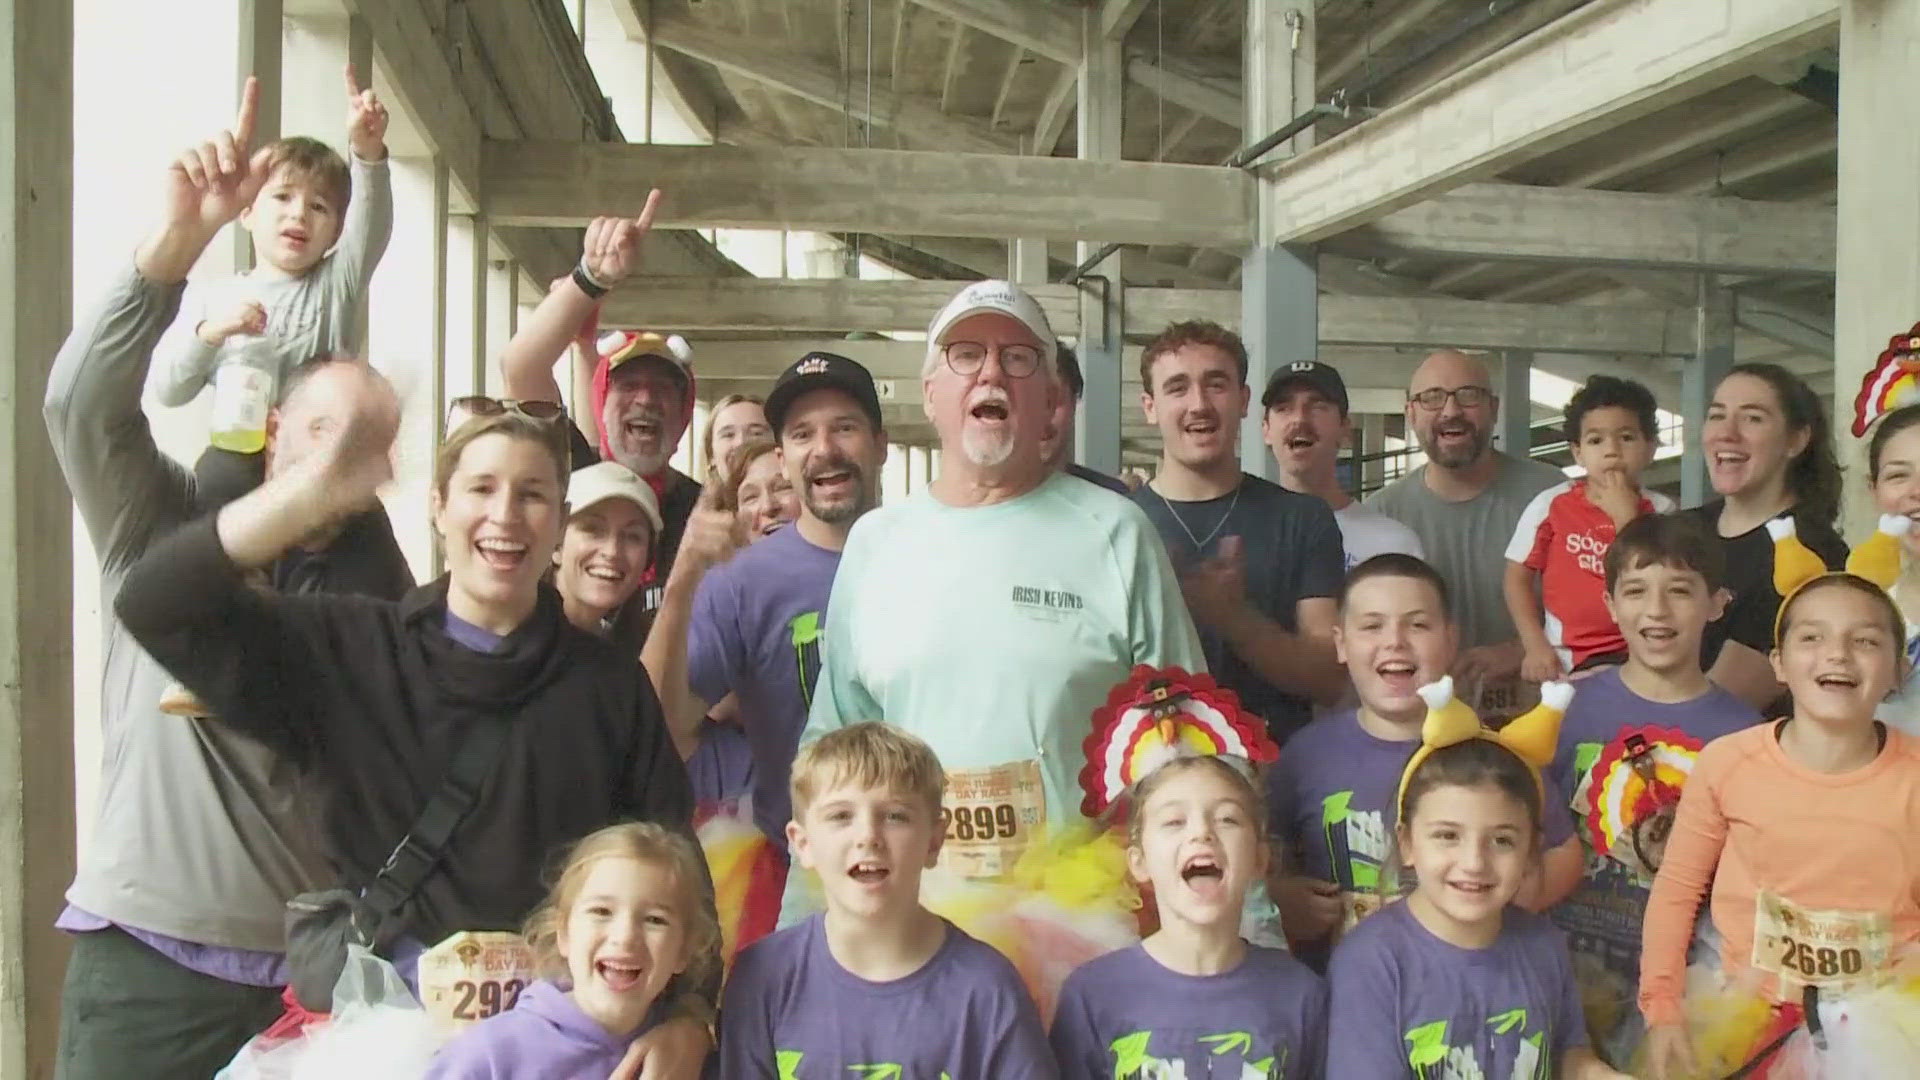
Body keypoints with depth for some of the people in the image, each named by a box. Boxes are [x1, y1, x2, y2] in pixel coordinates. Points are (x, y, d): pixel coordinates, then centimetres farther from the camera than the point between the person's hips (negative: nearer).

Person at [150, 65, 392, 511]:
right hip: (236, 453, 1)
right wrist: (208, 333, -14)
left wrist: (367, 152, -30)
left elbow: (371, 225, -12)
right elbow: (167, 390, 5)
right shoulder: (211, 297, 10)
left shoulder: (335, 285, 8)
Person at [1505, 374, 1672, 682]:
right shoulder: (1551, 504, -4)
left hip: (1638, 656, 1)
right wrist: (1535, 646, -7)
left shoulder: (1659, 511, -1)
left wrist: (1626, 518, -16)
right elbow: (1518, 576, 1)